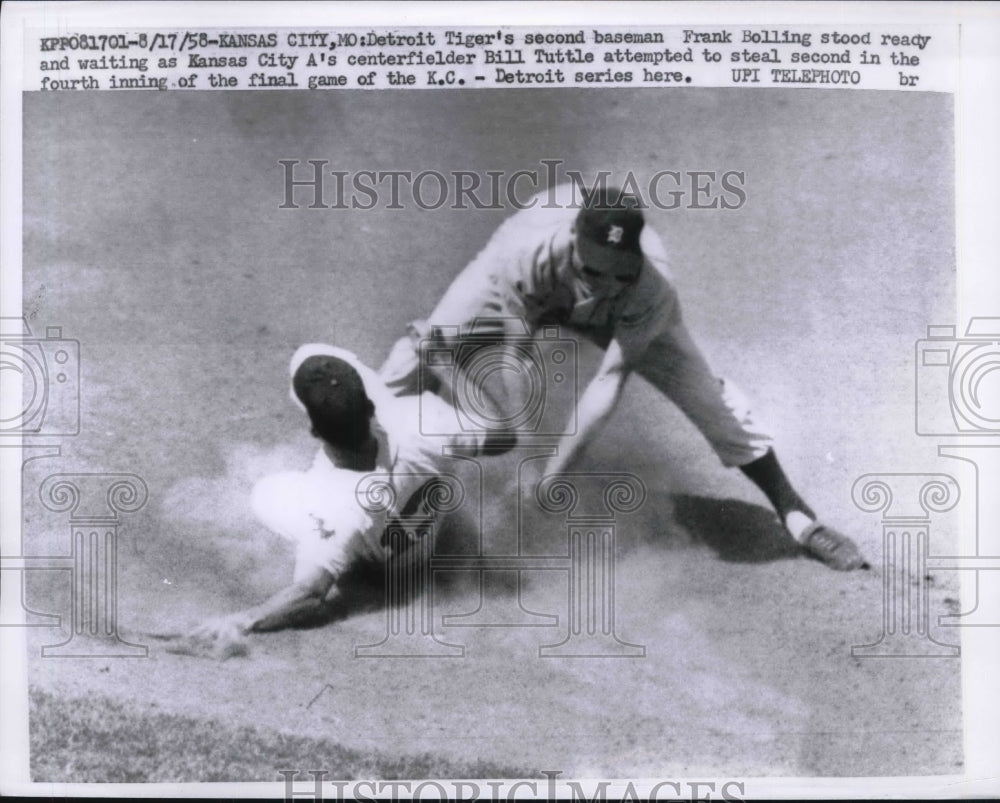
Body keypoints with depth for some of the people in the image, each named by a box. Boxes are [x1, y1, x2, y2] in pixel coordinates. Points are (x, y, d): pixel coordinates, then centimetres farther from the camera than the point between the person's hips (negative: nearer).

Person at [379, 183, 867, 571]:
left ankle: (795, 513, 8)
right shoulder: (525, 254, -43)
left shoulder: (649, 288, -40)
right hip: (528, 289, 1)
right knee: (422, 353, -12)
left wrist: (555, 471, -41)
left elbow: (609, 381, -38)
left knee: (705, 395, -7)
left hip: (618, 313, 0)